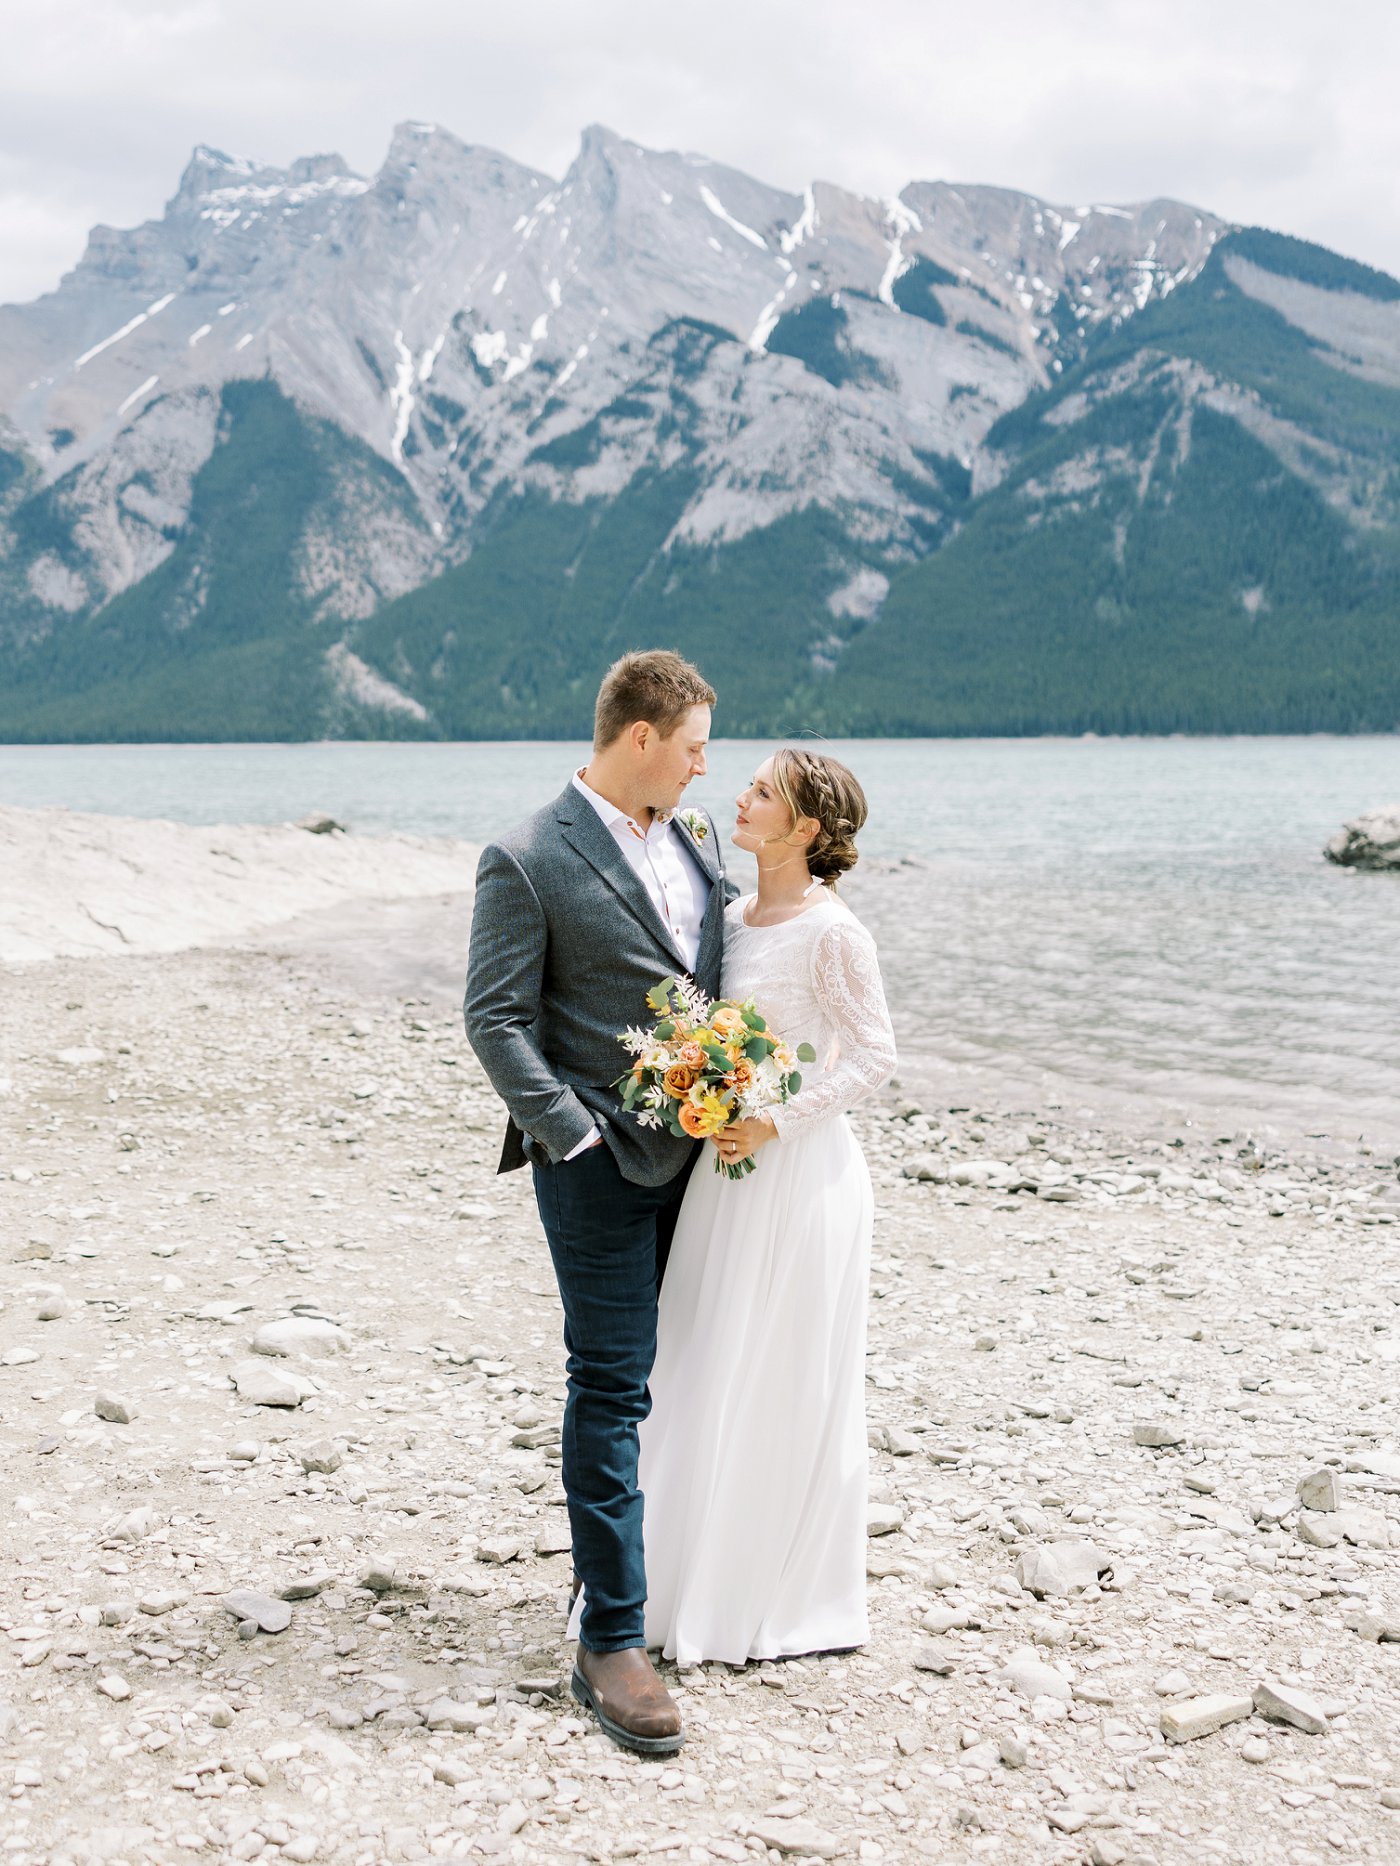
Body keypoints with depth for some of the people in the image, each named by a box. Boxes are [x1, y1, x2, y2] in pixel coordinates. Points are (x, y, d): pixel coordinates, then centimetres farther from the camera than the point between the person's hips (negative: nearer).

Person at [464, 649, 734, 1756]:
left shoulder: (696, 841, 11)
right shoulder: (529, 863, -11)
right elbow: (495, 1020, -11)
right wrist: (573, 1133, -17)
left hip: (701, 1151, 7)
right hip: (604, 1164, -7)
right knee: (612, 1390, -4)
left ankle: (671, 1567, 31)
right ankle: (613, 1642, 3)